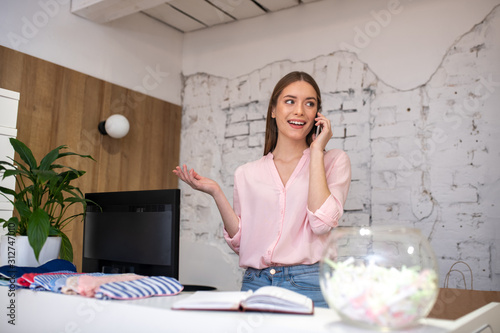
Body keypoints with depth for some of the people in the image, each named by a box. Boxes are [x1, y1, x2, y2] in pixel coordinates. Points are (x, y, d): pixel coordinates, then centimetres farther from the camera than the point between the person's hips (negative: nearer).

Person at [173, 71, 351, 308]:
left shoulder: (334, 161, 4)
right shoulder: (247, 174, 9)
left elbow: (322, 223, -12)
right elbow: (241, 243, 7)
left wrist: (316, 151, -6)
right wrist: (216, 193, -2)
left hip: (308, 287, -1)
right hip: (255, 283, 2)